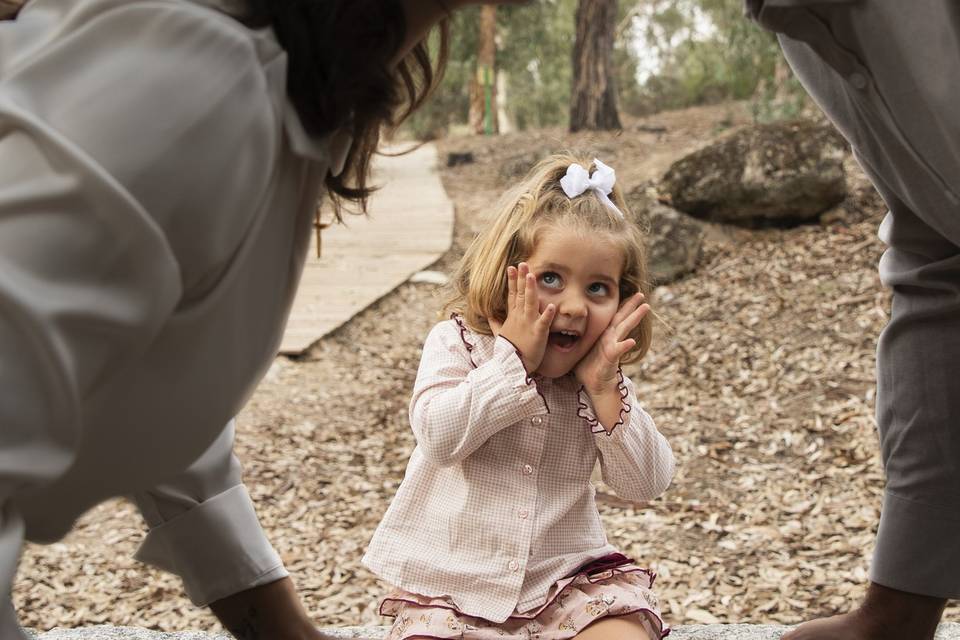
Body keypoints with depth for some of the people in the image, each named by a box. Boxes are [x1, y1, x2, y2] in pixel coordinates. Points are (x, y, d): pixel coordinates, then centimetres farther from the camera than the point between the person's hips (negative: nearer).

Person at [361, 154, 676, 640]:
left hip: (567, 578, 1)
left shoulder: (602, 379, 3)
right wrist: (515, 357, -21)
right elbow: (439, 435, -21)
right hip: (454, 581, -1)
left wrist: (603, 389, -14)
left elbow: (645, 485, -4)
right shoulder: (457, 343, -4)